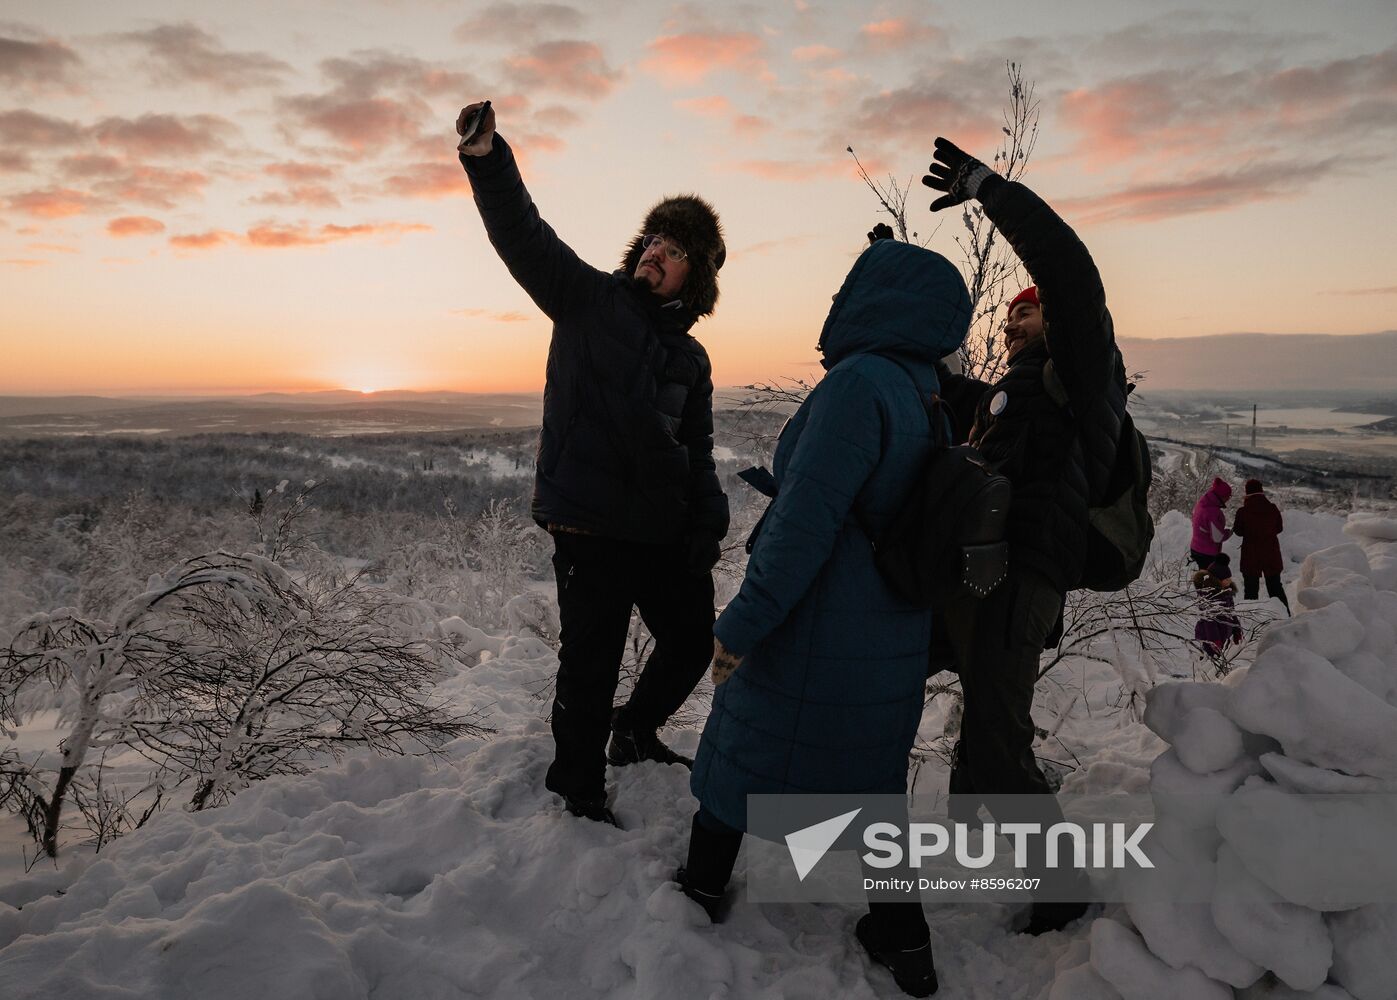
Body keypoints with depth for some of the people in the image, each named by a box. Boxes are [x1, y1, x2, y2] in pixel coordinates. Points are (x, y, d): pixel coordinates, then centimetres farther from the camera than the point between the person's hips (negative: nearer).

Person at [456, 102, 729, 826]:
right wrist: (487, 159, -26)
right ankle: (580, 796, 23)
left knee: (691, 642, 16)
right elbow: (523, 235, -10)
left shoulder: (691, 358, 15)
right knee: (591, 665, 0)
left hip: (664, 529, 6)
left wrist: (708, 524, 5)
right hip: (590, 522, -5)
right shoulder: (588, 298, 3)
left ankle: (635, 732, 44)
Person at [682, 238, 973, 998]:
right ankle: (902, 939, 27)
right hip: (894, 641, 7)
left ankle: (701, 890, 34)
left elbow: (804, 523, -26)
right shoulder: (923, 394, 5)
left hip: (817, 636, -7)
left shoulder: (859, 382, -22)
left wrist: (743, 622, -20)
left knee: (740, 756, 15)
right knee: (868, 778, 21)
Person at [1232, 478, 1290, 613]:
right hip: (1272, 555, 3)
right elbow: (1280, 527, 4)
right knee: (1275, 587, 18)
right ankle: (1285, 615, 21)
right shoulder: (1273, 508, -8)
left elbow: (1238, 532, -5)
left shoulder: (1243, 511, -15)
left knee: (1251, 589, 9)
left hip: (1251, 556, -3)